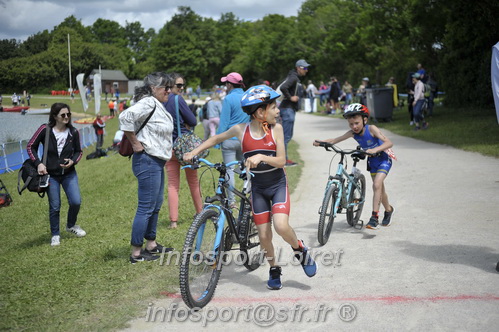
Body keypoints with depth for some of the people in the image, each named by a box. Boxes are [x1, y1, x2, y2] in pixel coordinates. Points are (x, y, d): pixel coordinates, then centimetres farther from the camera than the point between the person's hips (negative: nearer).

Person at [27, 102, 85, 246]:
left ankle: (71, 225, 23)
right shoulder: (45, 130, -12)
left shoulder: (73, 132, -5)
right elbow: (31, 146, -3)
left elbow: (78, 152, 7)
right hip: (51, 175, -2)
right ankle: (55, 235, 22)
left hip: (69, 174, 2)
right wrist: (38, 163, -14)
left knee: (76, 202, -6)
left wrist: (73, 161, -12)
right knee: (54, 207, 2)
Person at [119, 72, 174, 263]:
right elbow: (125, 117, -30)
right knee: (146, 208, -5)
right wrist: (135, 143, -22)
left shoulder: (157, 105, 15)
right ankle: (136, 253, 3)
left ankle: (151, 244, 31)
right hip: (147, 162, -11)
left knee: (156, 206, 18)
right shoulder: (148, 103, -16)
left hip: (157, 162, 11)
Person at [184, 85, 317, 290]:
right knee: (264, 235, 2)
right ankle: (274, 270, 26)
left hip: (278, 185, -1)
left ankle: (300, 251, 7)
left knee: (281, 225, -23)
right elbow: (217, 138, 8)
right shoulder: (241, 130, -9)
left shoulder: (276, 129, -11)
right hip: (257, 188, 2)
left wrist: (261, 157, -32)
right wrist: (193, 152, 2)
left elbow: (281, 161, -15)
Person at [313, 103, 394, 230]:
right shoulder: (353, 133, -14)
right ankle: (388, 210, 42)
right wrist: (320, 142, -31)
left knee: (377, 185, -23)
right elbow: (334, 140, -14)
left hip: (383, 159, -6)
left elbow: (389, 143, -34)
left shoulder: (371, 129, -27)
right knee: (379, 188, 17)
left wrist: (375, 150, -50)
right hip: (372, 161, 6)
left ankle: (374, 217, -21)